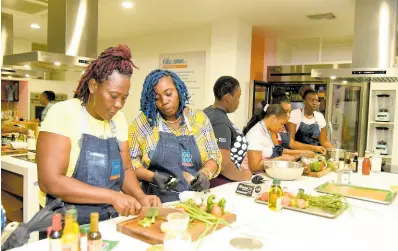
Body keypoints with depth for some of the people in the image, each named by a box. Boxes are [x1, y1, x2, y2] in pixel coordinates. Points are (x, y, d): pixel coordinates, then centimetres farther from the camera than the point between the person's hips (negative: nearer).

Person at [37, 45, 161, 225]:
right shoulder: (63, 113, -11)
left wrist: (141, 197, -6)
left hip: (110, 221, 6)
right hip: (68, 223, -5)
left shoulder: (119, 119, 6)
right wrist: (112, 196, -22)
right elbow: (50, 181, -18)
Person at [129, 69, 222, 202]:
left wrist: (205, 173, -10)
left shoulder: (199, 118, 5)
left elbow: (213, 155, 9)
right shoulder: (143, 121, 1)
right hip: (157, 200, -1)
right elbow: (130, 161, 2)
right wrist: (153, 177, -13)